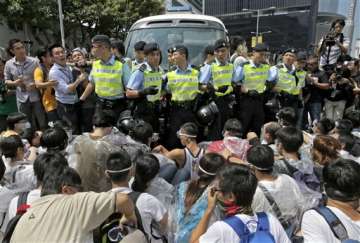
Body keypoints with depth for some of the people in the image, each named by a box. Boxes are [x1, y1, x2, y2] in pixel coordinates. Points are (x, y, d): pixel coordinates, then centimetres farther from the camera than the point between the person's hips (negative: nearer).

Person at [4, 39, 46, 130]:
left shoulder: (33, 61, -6)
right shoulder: (8, 64, -2)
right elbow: (7, 81, 7)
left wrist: (35, 84, -19)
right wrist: (15, 83, -15)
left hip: (36, 97, -1)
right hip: (22, 99, 2)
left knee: (43, 123, 8)